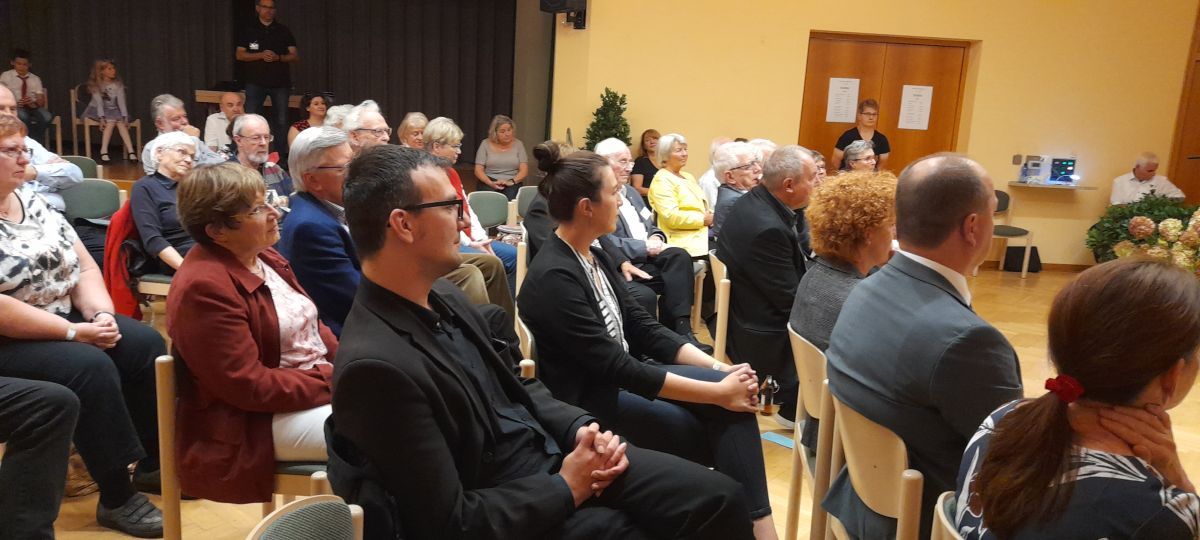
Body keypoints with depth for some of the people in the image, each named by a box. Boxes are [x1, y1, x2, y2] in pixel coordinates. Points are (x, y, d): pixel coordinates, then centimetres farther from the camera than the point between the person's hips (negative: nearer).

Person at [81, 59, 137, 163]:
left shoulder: (118, 84, 1)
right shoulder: (96, 85, -7)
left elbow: (121, 101, -8)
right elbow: (99, 102, -17)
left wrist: (125, 117, -20)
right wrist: (101, 118, -29)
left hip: (113, 110, 3)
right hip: (97, 110, -3)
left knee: (121, 121, -27)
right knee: (111, 121, -31)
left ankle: (131, 151, -36)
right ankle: (104, 152, -33)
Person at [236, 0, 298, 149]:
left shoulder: (284, 31, 9)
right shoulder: (248, 30, 8)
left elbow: (295, 57, 6)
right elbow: (239, 55, 4)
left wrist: (278, 57, -14)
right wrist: (261, 55, -13)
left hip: (280, 82, 1)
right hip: (255, 82, 0)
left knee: (281, 121, 2)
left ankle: (281, 151, 8)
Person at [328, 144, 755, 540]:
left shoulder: (442, 297, 2)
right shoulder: (374, 365, -25)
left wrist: (581, 428, -3)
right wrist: (565, 489, -14)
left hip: (552, 454, 7)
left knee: (719, 497, -3)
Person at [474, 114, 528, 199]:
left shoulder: (518, 144, 8)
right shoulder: (485, 144, 5)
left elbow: (524, 170, 2)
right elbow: (478, 170, 1)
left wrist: (512, 181, -18)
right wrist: (491, 183, -17)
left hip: (512, 183, 0)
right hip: (489, 182, 0)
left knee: (510, 198, -34)